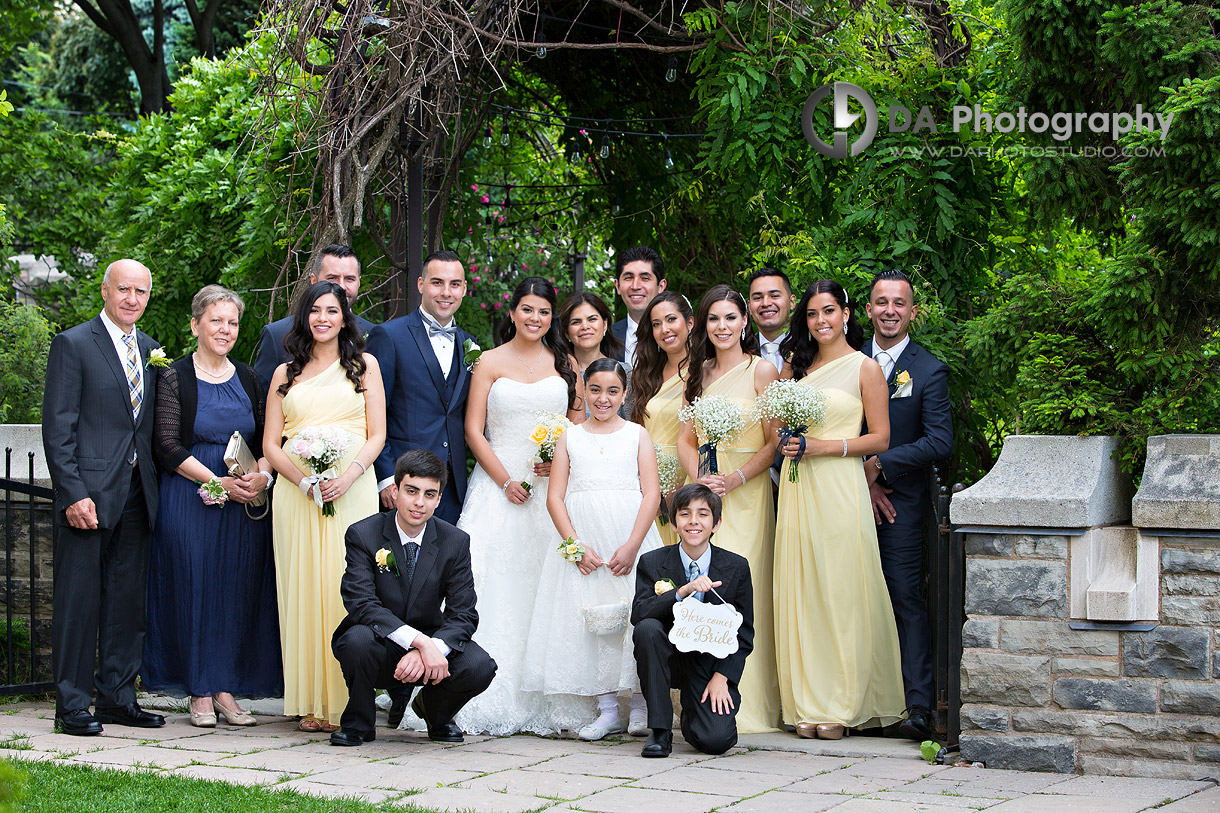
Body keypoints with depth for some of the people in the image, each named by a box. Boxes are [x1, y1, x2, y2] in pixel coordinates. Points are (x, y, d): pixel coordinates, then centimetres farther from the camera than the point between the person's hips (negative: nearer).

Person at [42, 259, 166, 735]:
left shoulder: (150, 351, 15)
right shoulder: (73, 345, -3)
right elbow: (57, 428, -8)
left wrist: (154, 487, 8)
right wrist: (73, 494, -16)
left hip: (137, 494, 6)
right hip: (89, 494, -6)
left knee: (127, 600, 9)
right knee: (79, 599, -3)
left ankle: (118, 697, 17)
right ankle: (72, 706, 2)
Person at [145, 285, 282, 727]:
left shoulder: (248, 379, 11)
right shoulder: (175, 377, -2)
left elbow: (266, 437, 13)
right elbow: (168, 446, -7)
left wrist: (262, 474, -8)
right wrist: (218, 482, -15)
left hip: (245, 502, 4)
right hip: (189, 499, -4)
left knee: (239, 590, 1)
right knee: (194, 587, -3)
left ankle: (227, 690, 8)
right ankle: (200, 693, 4)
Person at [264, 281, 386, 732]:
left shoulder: (364, 365, 12)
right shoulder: (286, 374, 15)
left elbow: (377, 435, 6)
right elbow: (270, 443, 9)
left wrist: (349, 476, -12)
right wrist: (303, 481, -9)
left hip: (352, 488, -1)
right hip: (296, 490, 1)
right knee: (303, 589, -3)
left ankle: (347, 703, -4)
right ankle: (311, 702, 0)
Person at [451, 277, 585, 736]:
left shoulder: (564, 364, 12)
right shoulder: (491, 363, 5)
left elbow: (580, 424, 14)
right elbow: (473, 430, 0)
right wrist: (506, 481, -10)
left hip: (553, 487, 2)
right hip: (499, 484, -2)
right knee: (497, 589, -9)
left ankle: (547, 703, 0)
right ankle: (492, 703, -9)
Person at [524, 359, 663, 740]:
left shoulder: (637, 434, 8)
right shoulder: (570, 437, 12)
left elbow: (652, 494, 0)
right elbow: (554, 497, 5)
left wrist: (632, 546, -12)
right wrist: (576, 546, -8)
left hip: (630, 537, -1)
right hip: (581, 539, 1)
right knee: (591, 620, -2)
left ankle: (639, 706, 4)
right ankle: (607, 710, 5)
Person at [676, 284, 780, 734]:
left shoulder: (761, 371, -2)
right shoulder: (700, 373, 14)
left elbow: (774, 443, -5)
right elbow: (686, 439, 13)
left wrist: (734, 480, -15)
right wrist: (700, 478, -6)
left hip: (745, 493, -5)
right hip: (701, 491, 5)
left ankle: (745, 706, -6)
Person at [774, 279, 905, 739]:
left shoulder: (864, 368, 1)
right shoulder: (798, 365, 15)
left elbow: (880, 438, -3)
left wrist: (822, 447, -12)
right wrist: (789, 441, 2)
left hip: (839, 488, -5)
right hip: (798, 489, 5)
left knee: (841, 593, -5)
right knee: (802, 593, 2)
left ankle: (842, 706, 1)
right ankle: (809, 705, 5)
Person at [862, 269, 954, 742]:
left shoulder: (929, 371, 0)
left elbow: (940, 442, -8)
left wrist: (879, 465, -10)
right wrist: (863, 481, -4)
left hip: (902, 503, -3)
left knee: (907, 601, -8)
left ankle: (918, 707, -9)